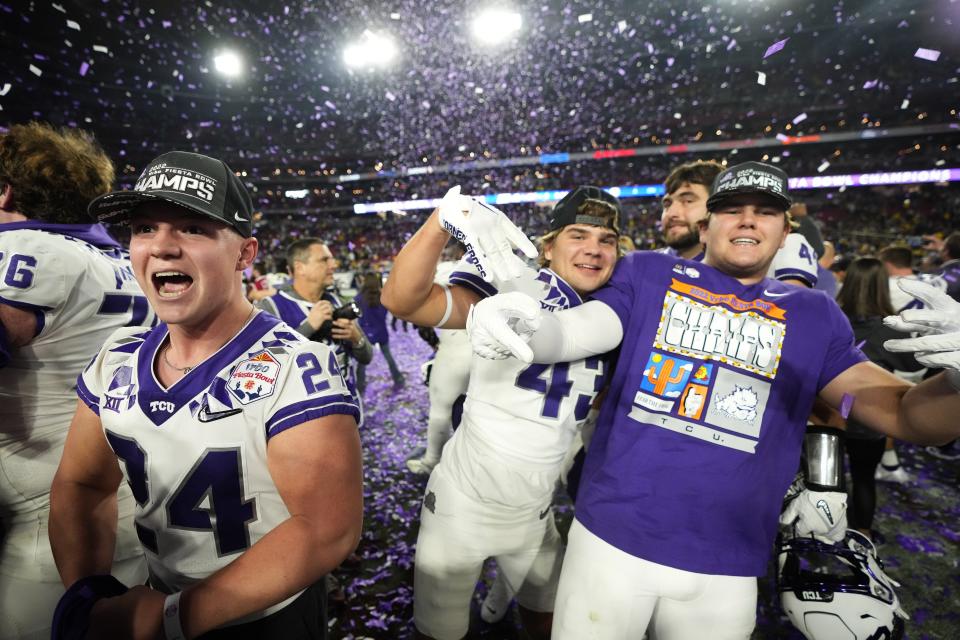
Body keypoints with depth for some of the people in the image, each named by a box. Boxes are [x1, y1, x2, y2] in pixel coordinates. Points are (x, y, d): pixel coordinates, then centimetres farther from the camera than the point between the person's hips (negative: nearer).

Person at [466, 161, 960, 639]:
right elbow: (572, 333, -11)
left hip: (726, 568, 3)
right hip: (611, 537, -2)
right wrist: (525, 329, -34)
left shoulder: (812, 316, 7)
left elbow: (906, 415, 5)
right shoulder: (649, 275, 1)